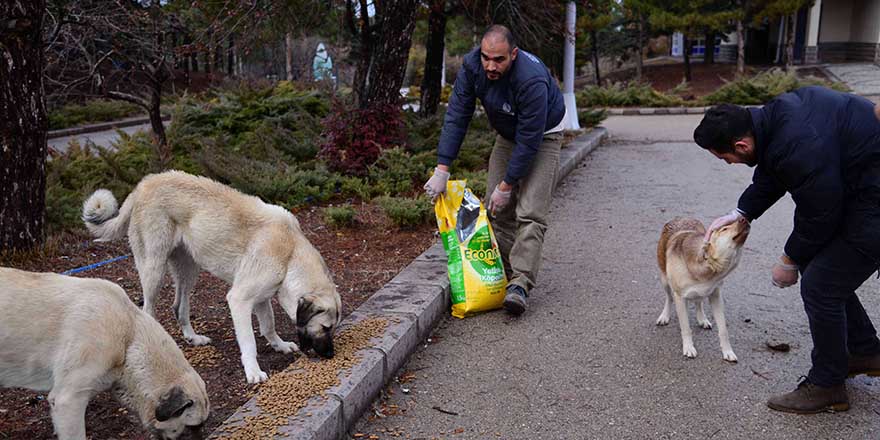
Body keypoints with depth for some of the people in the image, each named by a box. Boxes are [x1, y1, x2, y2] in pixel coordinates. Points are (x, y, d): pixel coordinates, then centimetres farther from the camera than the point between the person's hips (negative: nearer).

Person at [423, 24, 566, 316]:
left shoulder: (532, 80, -38)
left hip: (542, 136, -6)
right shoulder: (472, 66, -21)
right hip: (506, 135, 6)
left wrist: (506, 185, -25)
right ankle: (504, 275, 12)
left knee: (530, 213, -18)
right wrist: (441, 170, -22)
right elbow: (457, 116, -17)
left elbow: (529, 139, -32)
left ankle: (520, 284, -21)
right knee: (497, 210, 1)